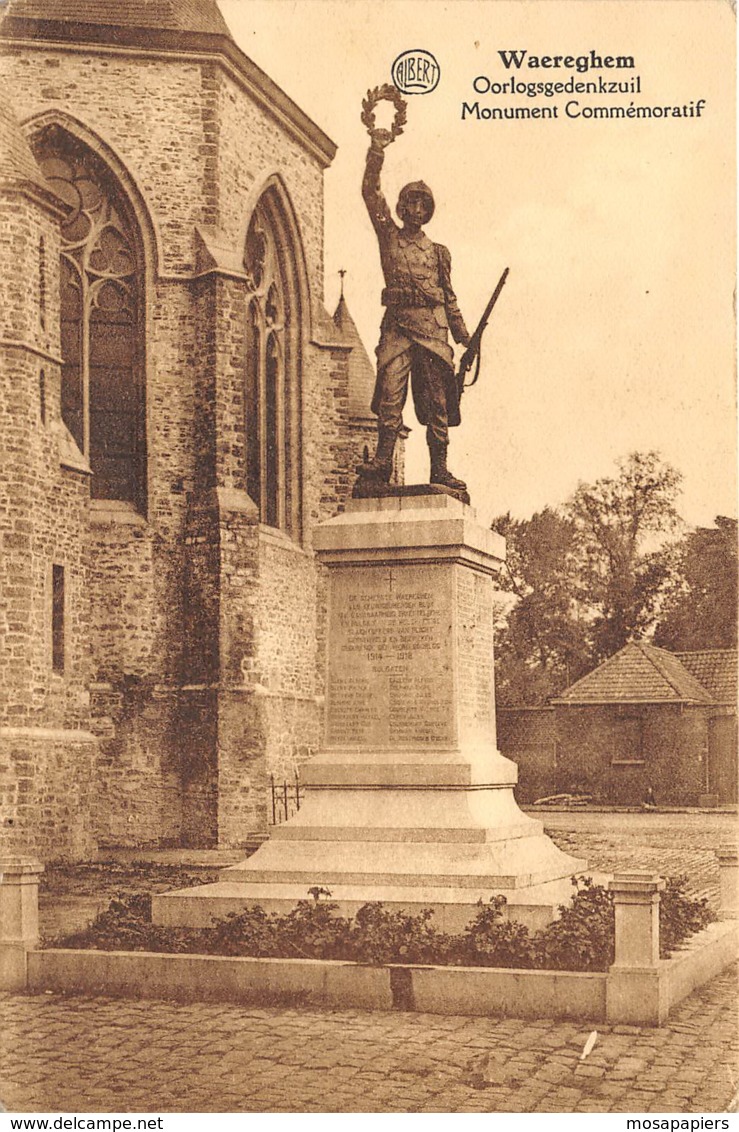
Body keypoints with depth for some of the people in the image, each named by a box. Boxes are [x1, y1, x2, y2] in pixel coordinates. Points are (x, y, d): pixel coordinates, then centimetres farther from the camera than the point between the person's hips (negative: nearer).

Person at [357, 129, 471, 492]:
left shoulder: (438, 252, 19)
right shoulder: (389, 237, 15)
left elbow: (449, 298, 21)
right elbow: (370, 193, 6)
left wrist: (466, 339, 17)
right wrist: (376, 151, -2)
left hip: (433, 328, 2)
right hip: (398, 325, -2)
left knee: (438, 402, -2)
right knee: (390, 392, -16)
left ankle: (439, 469, -1)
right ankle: (382, 460, -21)